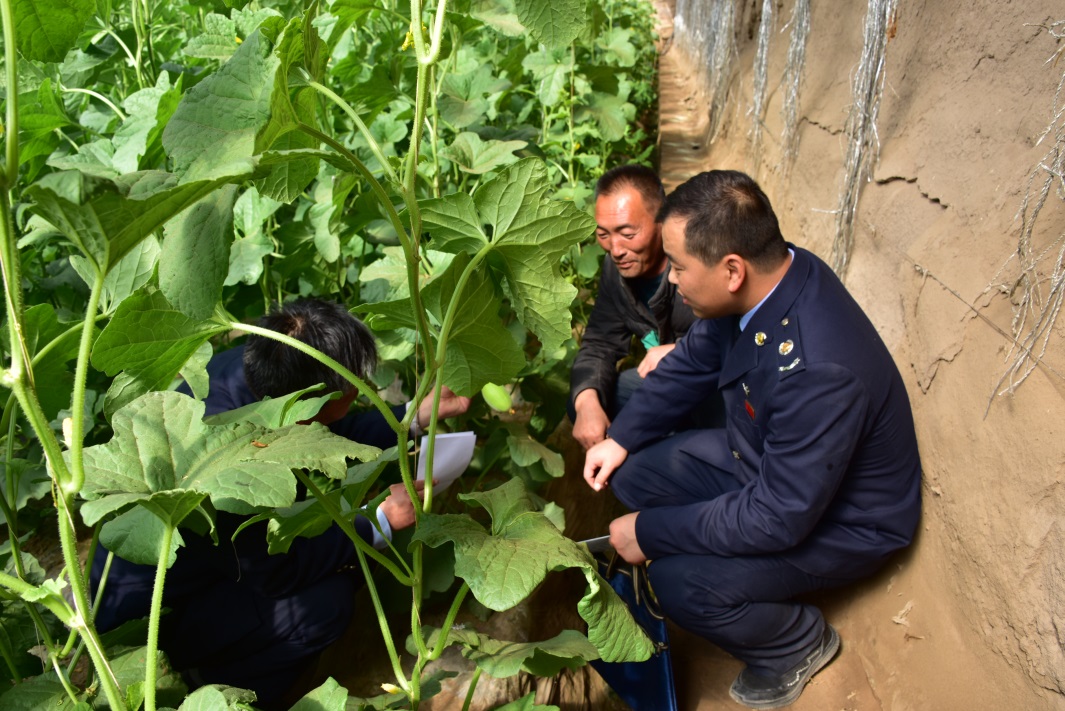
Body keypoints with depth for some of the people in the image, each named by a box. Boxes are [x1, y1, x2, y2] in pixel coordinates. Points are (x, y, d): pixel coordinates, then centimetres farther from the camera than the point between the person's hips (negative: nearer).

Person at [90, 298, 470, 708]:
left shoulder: (250, 366, -18)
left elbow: (335, 434, 2)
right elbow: (278, 572, -24)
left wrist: (419, 413, -3)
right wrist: (381, 522, -17)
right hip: (148, 614, -8)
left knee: (343, 555, 1)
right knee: (326, 601, -22)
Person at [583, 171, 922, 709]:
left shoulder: (817, 372, -40)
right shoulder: (763, 278, -15)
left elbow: (779, 517, -32)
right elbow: (694, 361, 4)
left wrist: (650, 532, -23)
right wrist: (621, 438, -1)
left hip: (840, 518, -7)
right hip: (762, 458, 8)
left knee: (679, 583, -23)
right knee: (632, 474, -4)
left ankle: (798, 644, 6)